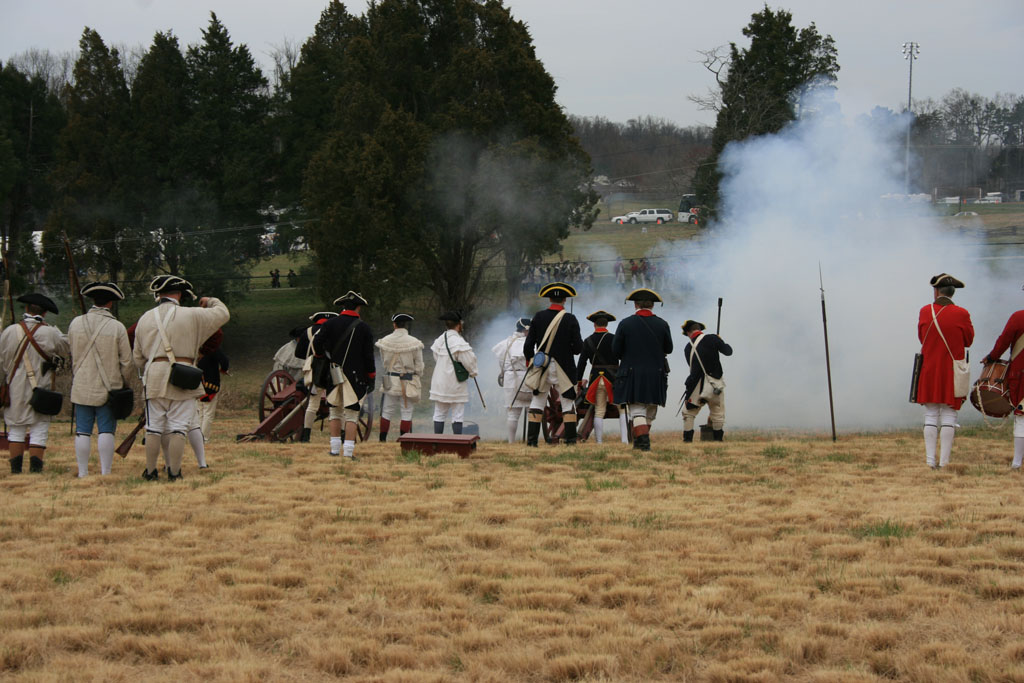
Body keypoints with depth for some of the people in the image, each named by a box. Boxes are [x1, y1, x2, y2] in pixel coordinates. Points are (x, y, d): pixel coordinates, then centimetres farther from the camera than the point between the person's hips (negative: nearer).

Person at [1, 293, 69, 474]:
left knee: (16, 429, 10)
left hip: (15, 388, 2)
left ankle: (15, 469, 8)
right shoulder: (50, 333, -10)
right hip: (41, 388, -2)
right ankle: (35, 467, -2)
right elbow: (66, 349, 7)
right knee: (39, 430, 4)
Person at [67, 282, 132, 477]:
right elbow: (126, 361, -4)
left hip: (81, 387, 2)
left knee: (82, 432, 5)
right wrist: (124, 383, 11)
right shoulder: (117, 327, -7)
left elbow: (71, 354, 13)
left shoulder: (76, 324, 1)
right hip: (108, 388, -2)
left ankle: (83, 473, 5)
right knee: (106, 431, 0)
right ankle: (105, 473, -2)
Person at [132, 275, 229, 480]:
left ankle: (150, 472, 12)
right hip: (182, 382, -3)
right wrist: (211, 301, 30)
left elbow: (138, 358, 15)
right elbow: (223, 314, 11)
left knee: (154, 428, 8)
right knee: (178, 428, 0)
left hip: (154, 379, 3)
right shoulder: (191, 316, -1)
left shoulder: (145, 319, 10)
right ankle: (174, 473, 0)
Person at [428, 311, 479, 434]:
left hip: (439, 383, 6)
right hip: (455, 385, -6)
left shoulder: (438, 341, 5)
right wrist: (473, 372, 7)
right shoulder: (459, 342, -16)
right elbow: (469, 360, -14)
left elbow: (436, 359, 12)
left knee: (439, 414, 10)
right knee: (457, 416, 0)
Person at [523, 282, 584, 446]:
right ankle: (570, 440, -1)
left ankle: (531, 440, 3)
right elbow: (578, 348, -9)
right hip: (564, 369, -2)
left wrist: (529, 361, 16)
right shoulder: (570, 319, -7)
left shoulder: (539, 317, -1)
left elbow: (528, 345, 0)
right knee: (568, 404, 5)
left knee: (537, 403, 9)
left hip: (542, 369, 2)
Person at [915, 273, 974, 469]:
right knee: (948, 415, 3)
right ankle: (944, 461, -1)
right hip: (952, 371, -2)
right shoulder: (961, 314, -10)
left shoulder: (925, 312, -3)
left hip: (929, 370, 2)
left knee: (931, 415, 7)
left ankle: (930, 460, 4)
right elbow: (968, 341, 3)